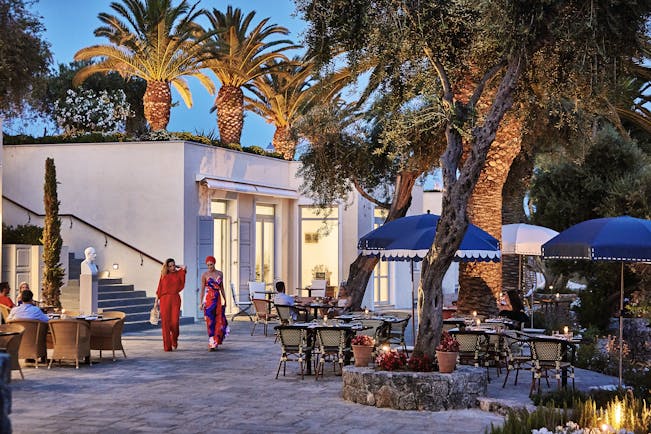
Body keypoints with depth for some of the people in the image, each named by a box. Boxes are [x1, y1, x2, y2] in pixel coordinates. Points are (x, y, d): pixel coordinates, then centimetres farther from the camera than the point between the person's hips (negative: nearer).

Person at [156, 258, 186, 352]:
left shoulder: (178, 273, 9)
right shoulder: (164, 275, 8)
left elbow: (184, 267, -8)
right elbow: (159, 289, 9)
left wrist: (176, 266, 10)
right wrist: (156, 301, 6)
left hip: (175, 299, 0)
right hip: (165, 299, 0)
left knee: (175, 322, -8)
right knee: (165, 323, -3)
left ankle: (174, 340, 21)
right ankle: (167, 346, 2)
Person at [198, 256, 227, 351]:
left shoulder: (220, 273, 8)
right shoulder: (204, 275, -1)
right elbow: (202, 289, 0)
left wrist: (225, 299, 14)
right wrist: (201, 302, -5)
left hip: (218, 299, 3)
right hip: (208, 299, -3)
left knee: (219, 321, 0)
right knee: (210, 321, -5)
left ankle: (215, 342, 14)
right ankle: (212, 343, 0)